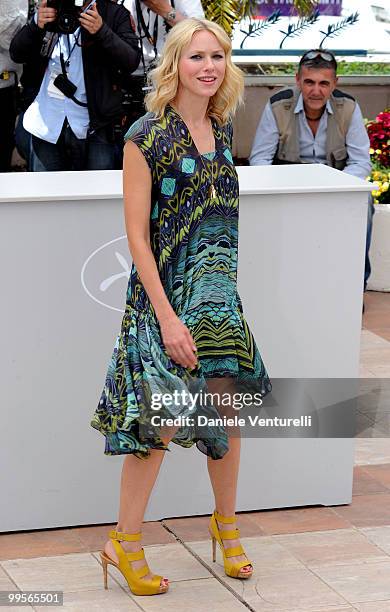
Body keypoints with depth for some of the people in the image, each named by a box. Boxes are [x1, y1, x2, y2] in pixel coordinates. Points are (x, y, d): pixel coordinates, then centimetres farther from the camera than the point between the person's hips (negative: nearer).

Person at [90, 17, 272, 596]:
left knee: (225, 411, 10)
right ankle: (124, 543, 11)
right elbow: (137, 234, -14)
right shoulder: (147, 136, -13)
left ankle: (226, 523, 30)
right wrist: (168, 317, -17)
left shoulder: (221, 129, 7)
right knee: (162, 421, -4)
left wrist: (221, 285, 13)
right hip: (165, 293, -6)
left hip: (219, 293, 6)